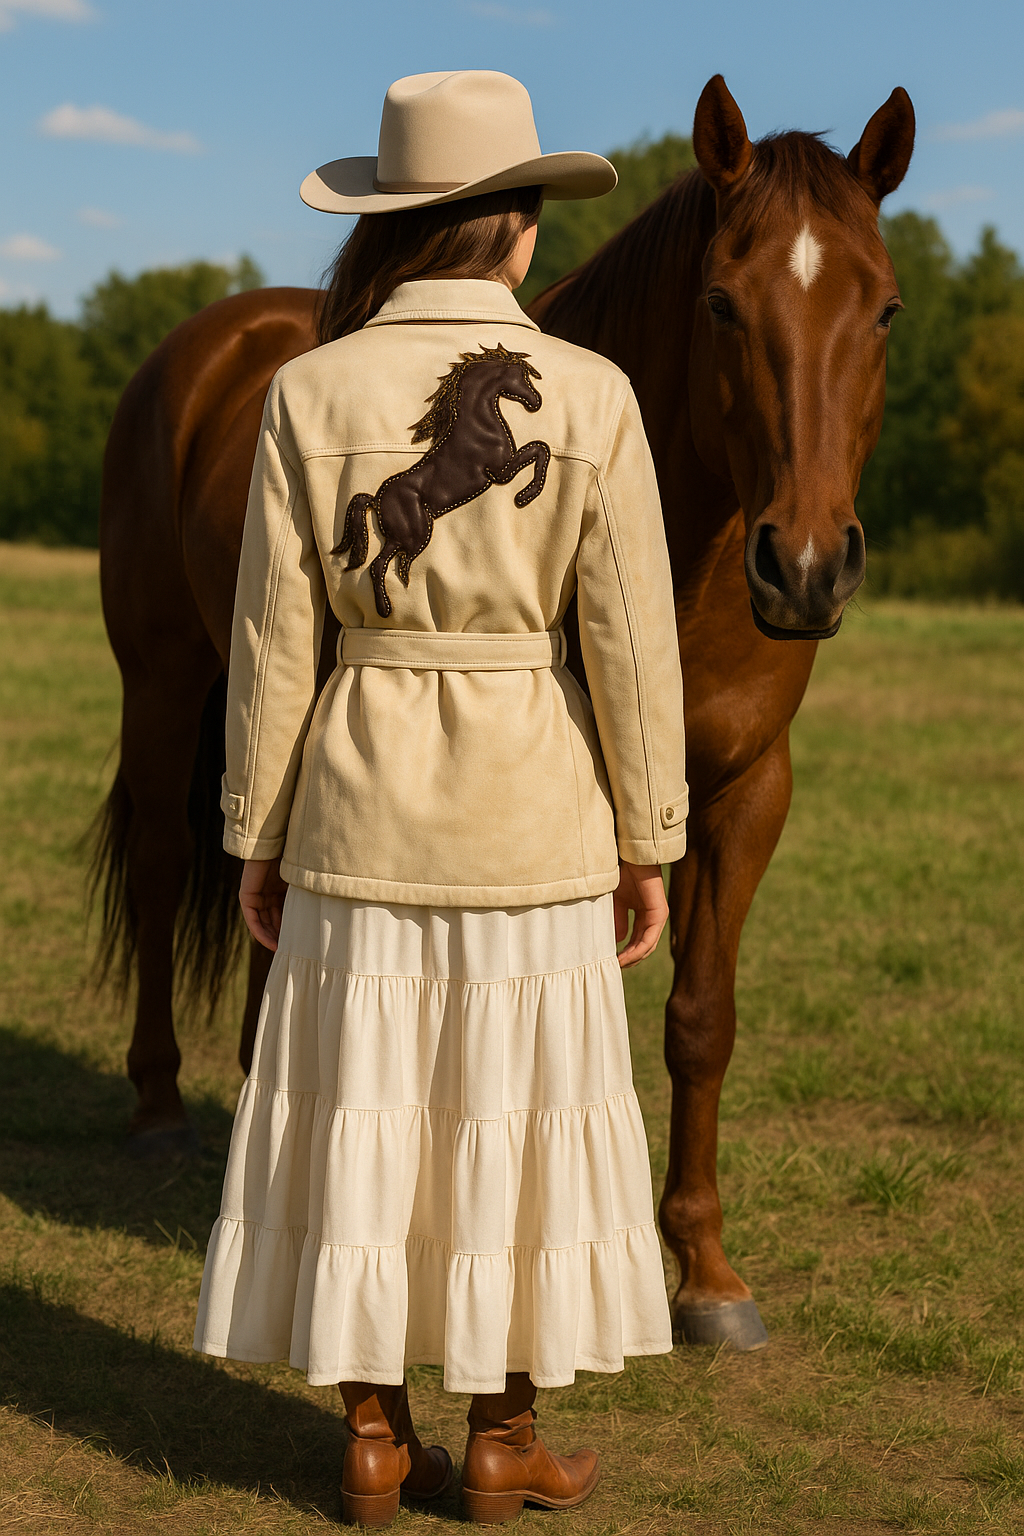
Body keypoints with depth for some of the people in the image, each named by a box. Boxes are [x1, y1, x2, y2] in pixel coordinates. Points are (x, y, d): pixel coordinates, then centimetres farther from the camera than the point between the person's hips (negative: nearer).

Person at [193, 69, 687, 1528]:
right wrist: (650, 842, 4)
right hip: (531, 802, -1)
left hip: (361, 794, 1)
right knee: (517, 1111, 10)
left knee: (359, 1109, 10)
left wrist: (259, 839, 6)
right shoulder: (591, 397, -9)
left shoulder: (311, 395, -6)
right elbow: (634, 644, -6)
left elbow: (272, 641, -4)